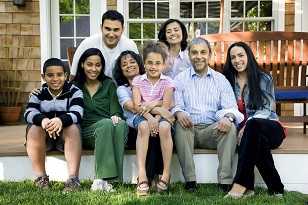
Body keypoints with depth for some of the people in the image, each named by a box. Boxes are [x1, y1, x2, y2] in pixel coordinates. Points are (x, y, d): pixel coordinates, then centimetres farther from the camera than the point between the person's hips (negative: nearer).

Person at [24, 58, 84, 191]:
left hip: (67, 135, -1)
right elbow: (29, 113, -15)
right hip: (43, 137, 2)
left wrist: (60, 120, -45)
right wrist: (43, 120, -41)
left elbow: (77, 114, -21)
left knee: (73, 128, -32)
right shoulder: (37, 94, 3)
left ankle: (73, 178, -36)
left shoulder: (74, 92, -3)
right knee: (34, 128, -29)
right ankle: (41, 177, -21)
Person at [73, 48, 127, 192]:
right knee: (106, 123, -35)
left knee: (121, 124, -34)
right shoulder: (75, 86, 15)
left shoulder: (109, 84, 18)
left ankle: (101, 180, -39)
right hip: (86, 131, -1)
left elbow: (115, 110, 8)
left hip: (109, 127, 2)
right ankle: (102, 179, -40)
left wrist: (116, 116, -14)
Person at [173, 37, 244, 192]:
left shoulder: (220, 79, 14)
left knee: (230, 127, -28)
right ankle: (190, 180, -28)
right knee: (180, 125, -32)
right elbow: (176, 105, 2)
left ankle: (225, 181, -27)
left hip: (212, 130, 1)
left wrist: (228, 117, -21)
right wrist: (179, 113, -23)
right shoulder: (180, 79, 12)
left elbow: (230, 107, 4)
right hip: (189, 128, -1)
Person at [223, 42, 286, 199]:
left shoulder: (264, 79, 7)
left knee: (253, 124, -38)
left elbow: (266, 109, -4)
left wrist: (247, 126, -22)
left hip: (269, 128, -1)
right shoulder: (228, 81, 15)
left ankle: (241, 183, -40)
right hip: (248, 131, 2)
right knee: (257, 142, -37)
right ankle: (275, 187, -27)